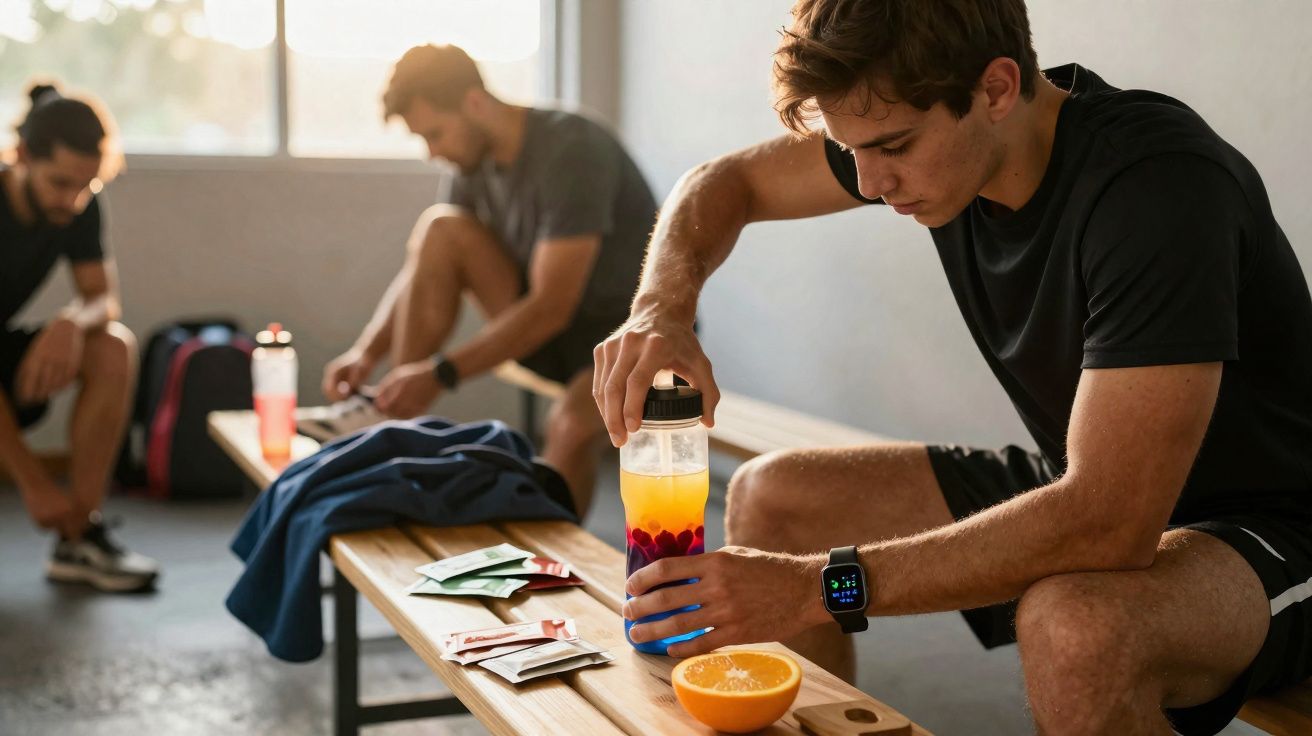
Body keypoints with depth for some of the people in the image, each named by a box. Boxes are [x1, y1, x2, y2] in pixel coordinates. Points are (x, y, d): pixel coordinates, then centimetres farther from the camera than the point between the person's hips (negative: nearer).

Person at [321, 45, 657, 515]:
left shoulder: (571, 151, -23)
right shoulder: (477, 164, 1)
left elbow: (551, 306, -29)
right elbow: (422, 267, 6)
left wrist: (442, 374, -32)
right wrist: (367, 349, -11)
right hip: (554, 333, 7)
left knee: (572, 425, -40)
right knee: (440, 229, -12)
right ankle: (393, 428, -10)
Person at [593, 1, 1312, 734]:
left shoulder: (1160, 185, -31)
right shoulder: (914, 124, -9)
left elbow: (1111, 522, -37)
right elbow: (727, 182, 5)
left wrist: (821, 585, -38)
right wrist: (663, 307, -17)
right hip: (1081, 491, 7)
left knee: (1075, 627, -40)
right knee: (767, 496, 2)